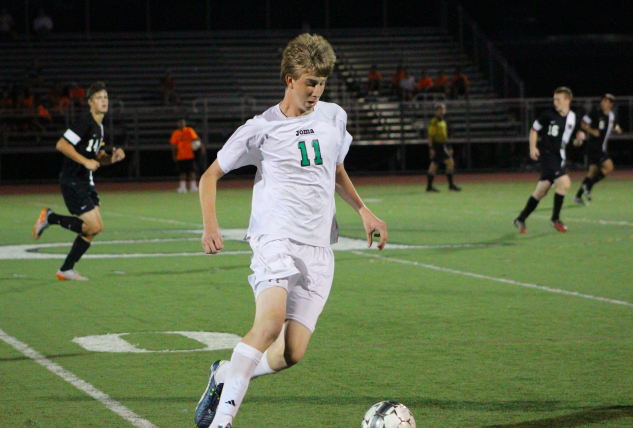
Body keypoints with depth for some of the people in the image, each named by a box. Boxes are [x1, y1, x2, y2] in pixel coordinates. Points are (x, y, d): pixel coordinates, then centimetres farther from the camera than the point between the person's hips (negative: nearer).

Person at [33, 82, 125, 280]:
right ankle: (50, 217, 2)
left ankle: (66, 270, 13)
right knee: (95, 227, -13)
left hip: (86, 182, 9)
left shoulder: (100, 127, 15)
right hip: (72, 182, -9)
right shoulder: (85, 123, -15)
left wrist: (112, 158, 4)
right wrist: (86, 161, -23)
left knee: (92, 229, 5)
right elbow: (61, 145, -20)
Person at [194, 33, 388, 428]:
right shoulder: (261, 129, 1)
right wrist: (211, 226, -6)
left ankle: (225, 375, 20)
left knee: (292, 353, -6)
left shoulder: (334, 118, 14)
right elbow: (211, 175, 8)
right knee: (271, 320, -30)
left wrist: (364, 211, 18)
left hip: (319, 248, 5)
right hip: (276, 237, -5)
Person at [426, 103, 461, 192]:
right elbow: (430, 135, -13)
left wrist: (449, 147, 23)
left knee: (434, 165, 9)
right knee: (450, 162, -13)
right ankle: (451, 185, -12)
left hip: (443, 145, 9)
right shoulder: (434, 121, -10)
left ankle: (429, 186, 10)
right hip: (437, 145, -9)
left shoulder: (443, 122, 18)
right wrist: (431, 148, -19)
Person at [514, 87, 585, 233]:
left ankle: (521, 219, 20)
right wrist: (533, 147, -8)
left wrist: (579, 136, -4)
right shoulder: (548, 114, -7)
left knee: (541, 191, 9)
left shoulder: (573, 118, 7)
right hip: (545, 153, -6)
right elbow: (534, 129, 3)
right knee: (564, 183, -19)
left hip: (558, 155, 6)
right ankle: (555, 219, -6)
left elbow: (577, 132, 20)